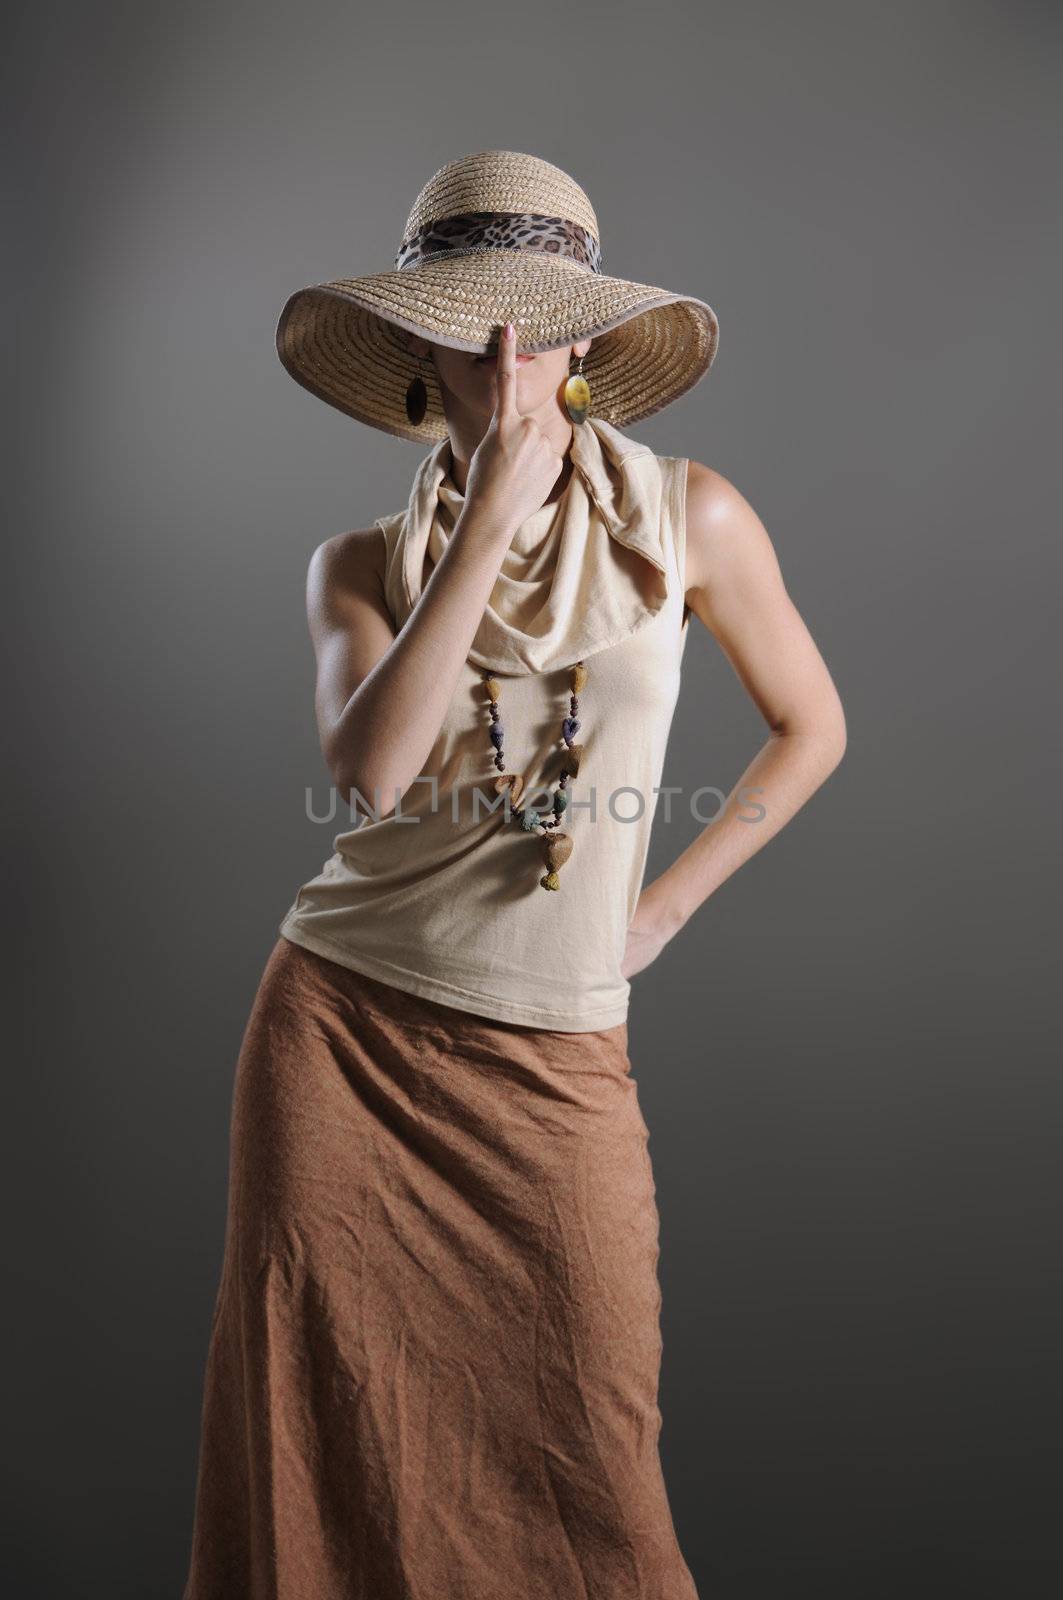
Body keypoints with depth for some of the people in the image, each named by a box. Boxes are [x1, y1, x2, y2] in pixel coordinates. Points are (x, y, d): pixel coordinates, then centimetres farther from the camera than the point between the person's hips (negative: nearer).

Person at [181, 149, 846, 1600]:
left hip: (556, 1061, 0)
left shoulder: (690, 517, 0)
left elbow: (811, 727, 11)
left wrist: (668, 905, 4)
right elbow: (370, 769, -19)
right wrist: (493, 515, -19)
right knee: (317, 1444, 10)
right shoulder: (362, 566, 1)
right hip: (344, 1029, 1)